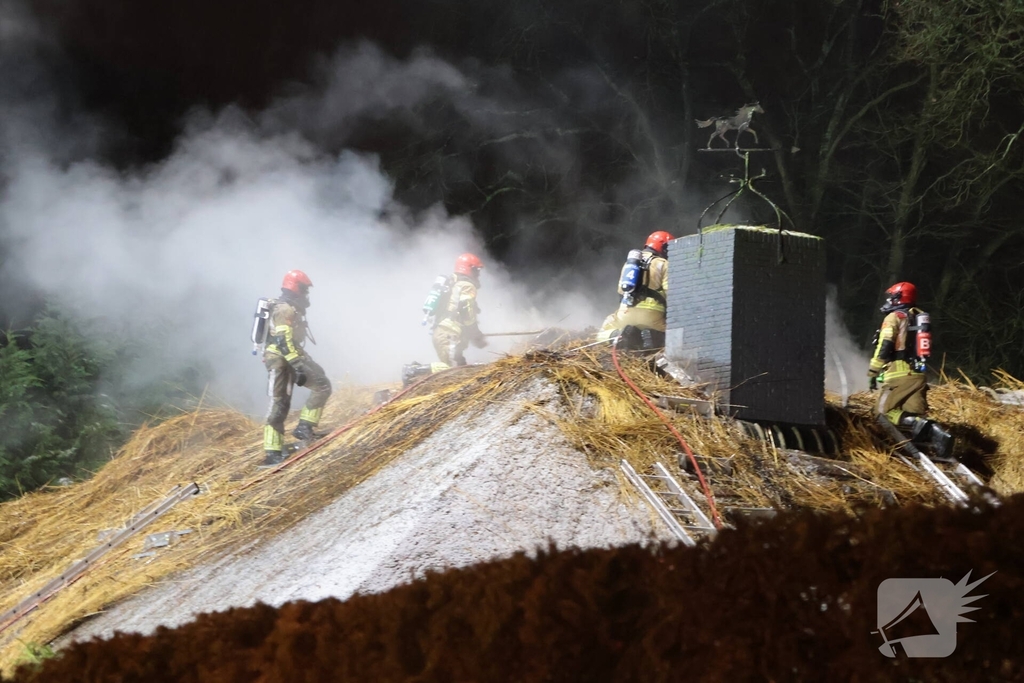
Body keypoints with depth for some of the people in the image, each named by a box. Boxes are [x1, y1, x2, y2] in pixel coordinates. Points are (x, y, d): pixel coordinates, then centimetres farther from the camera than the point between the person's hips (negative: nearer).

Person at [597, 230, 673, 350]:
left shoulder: (629, 261, 23)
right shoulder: (663, 265, 3)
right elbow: (670, 293, -8)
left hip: (625, 313, 4)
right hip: (651, 316, -4)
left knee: (603, 335, 24)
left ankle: (620, 335, -12)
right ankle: (653, 338, -23)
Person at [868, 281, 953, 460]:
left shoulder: (894, 317, -2)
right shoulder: (920, 318, 21)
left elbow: (884, 347, -10)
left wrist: (873, 372, -5)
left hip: (900, 373, -7)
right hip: (919, 375, 7)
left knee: (886, 410, -3)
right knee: (916, 414, 4)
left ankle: (919, 426, -29)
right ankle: (938, 435, -23)